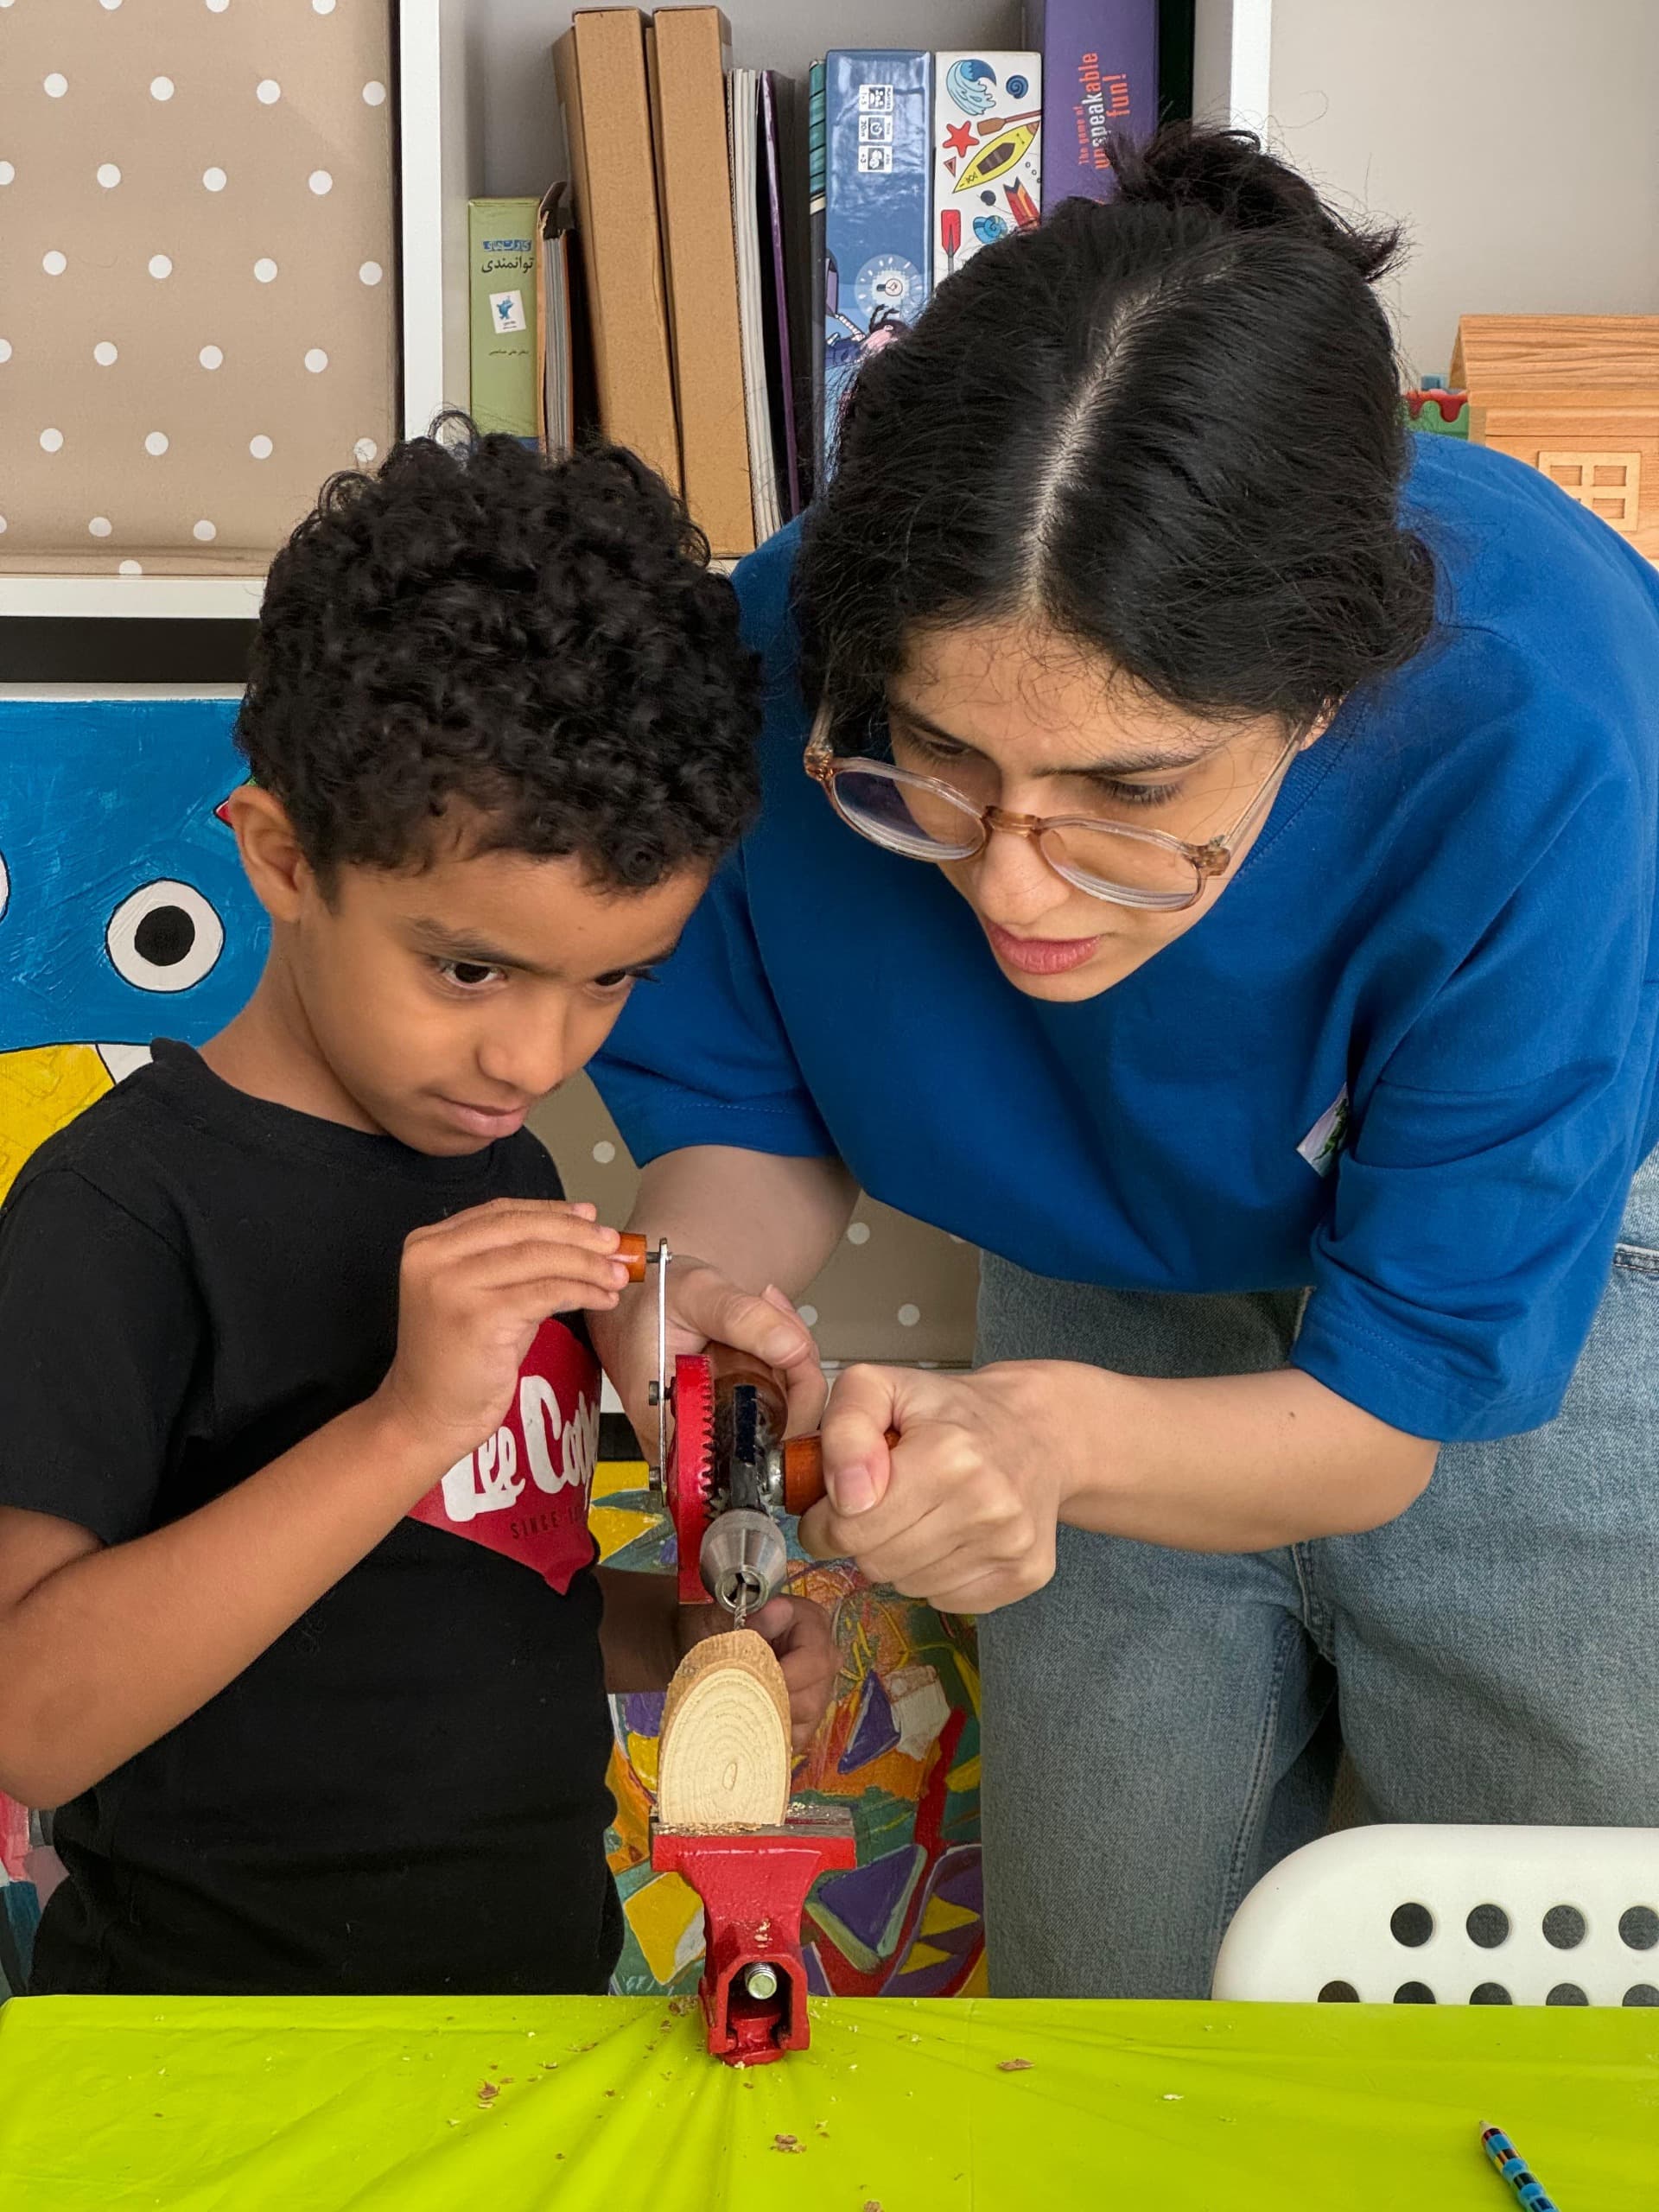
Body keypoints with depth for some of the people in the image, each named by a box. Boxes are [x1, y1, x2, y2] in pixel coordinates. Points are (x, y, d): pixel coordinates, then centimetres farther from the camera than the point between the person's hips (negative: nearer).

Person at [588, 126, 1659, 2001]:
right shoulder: (784, 661, -31)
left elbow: (1386, 1418, -30)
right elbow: (752, 1117, -11)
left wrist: (1052, 1432, -49)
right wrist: (699, 1287, -34)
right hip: (1115, 1289, 3)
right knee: (1105, 1983, 16)